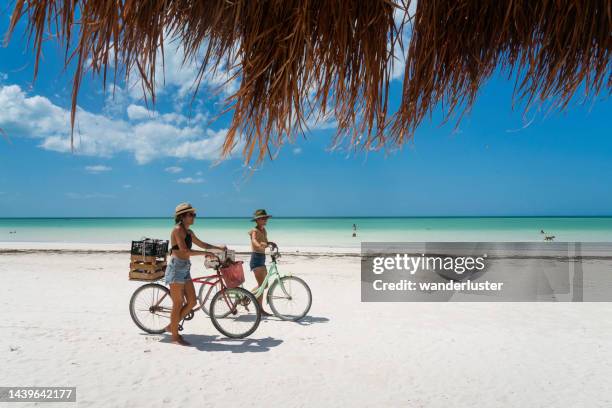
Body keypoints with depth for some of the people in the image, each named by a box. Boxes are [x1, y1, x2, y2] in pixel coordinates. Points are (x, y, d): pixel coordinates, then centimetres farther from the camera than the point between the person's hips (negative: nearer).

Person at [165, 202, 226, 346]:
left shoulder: (189, 232, 15)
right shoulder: (177, 229, -12)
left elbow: (202, 244, 27)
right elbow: (185, 251, -20)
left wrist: (218, 247, 17)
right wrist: (205, 253, -16)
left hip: (185, 269, 9)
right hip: (176, 268, -9)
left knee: (192, 302, 8)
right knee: (178, 304, -1)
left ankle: (172, 326, 24)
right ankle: (175, 336, 11)